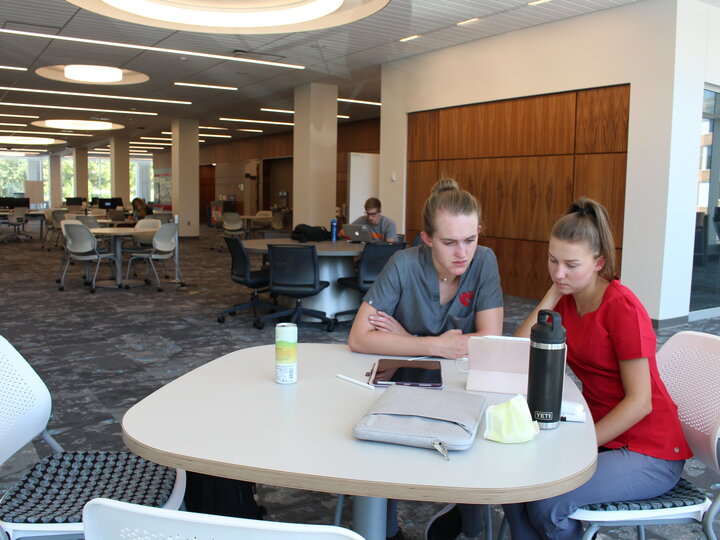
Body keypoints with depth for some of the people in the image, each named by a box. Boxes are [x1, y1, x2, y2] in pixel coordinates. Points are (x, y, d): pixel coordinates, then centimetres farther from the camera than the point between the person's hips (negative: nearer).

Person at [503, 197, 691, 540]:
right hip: (601, 435, 7)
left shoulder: (621, 307, -19)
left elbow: (639, 402, -20)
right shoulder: (567, 300, 3)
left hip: (649, 452, -7)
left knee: (547, 504, -23)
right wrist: (554, 291, -8)